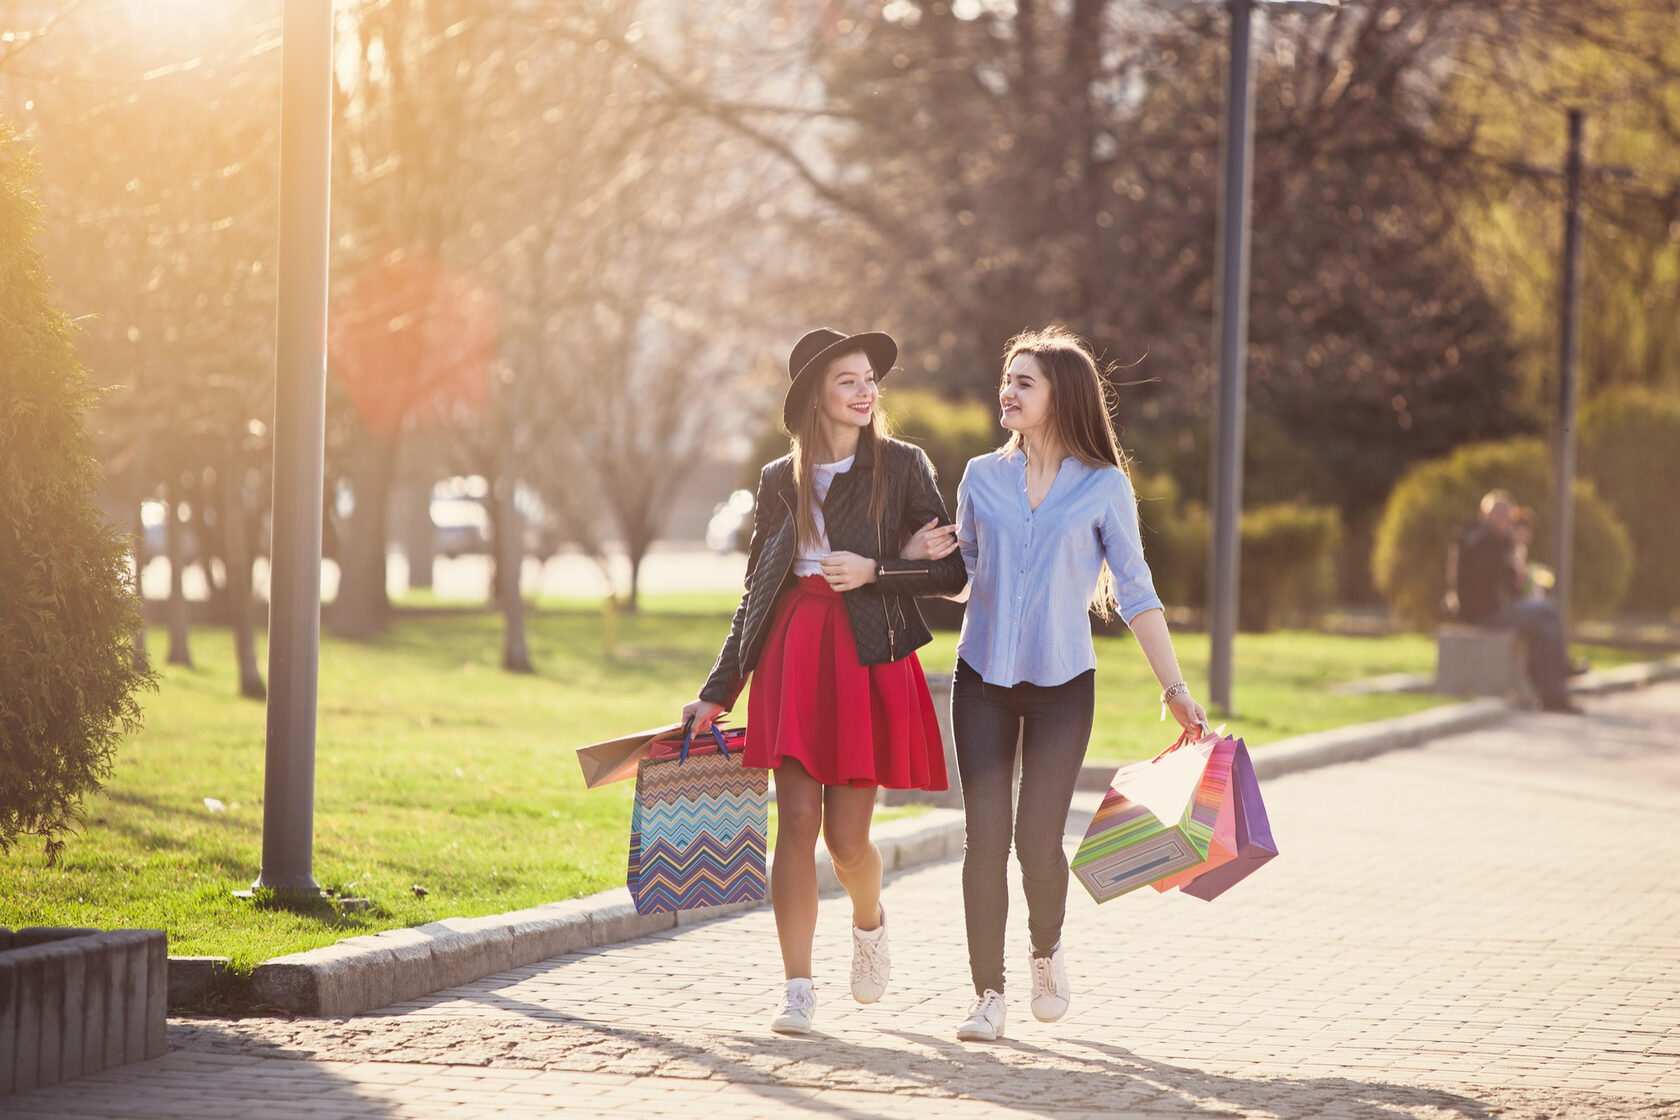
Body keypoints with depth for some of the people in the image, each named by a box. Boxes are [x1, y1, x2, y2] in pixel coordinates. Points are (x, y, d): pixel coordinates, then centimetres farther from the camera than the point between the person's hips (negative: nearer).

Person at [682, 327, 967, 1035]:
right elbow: (755, 593, 16)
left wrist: (874, 571, -12)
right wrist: (717, 694, 13)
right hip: (791, 653, 2)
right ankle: (798, 990, -3)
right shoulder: (781, 480, 13)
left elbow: (952, 572, 3)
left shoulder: (901, 467, 5)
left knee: (847, 836, -4)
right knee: (797, 822, -5)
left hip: (868, 658, -2)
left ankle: (869, 923, 29)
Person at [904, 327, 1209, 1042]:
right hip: (983, 677, 2)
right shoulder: (982, 478, 6)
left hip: (1062, 683, -2)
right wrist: (923, 557, -6)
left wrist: (1174, 688, -2)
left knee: (1037, 841, -8)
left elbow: (1135, 593, 1)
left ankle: (1047, 950, 23)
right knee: (986, 836, -3)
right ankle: (988, 992, 6)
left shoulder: (1104, 487, -1)